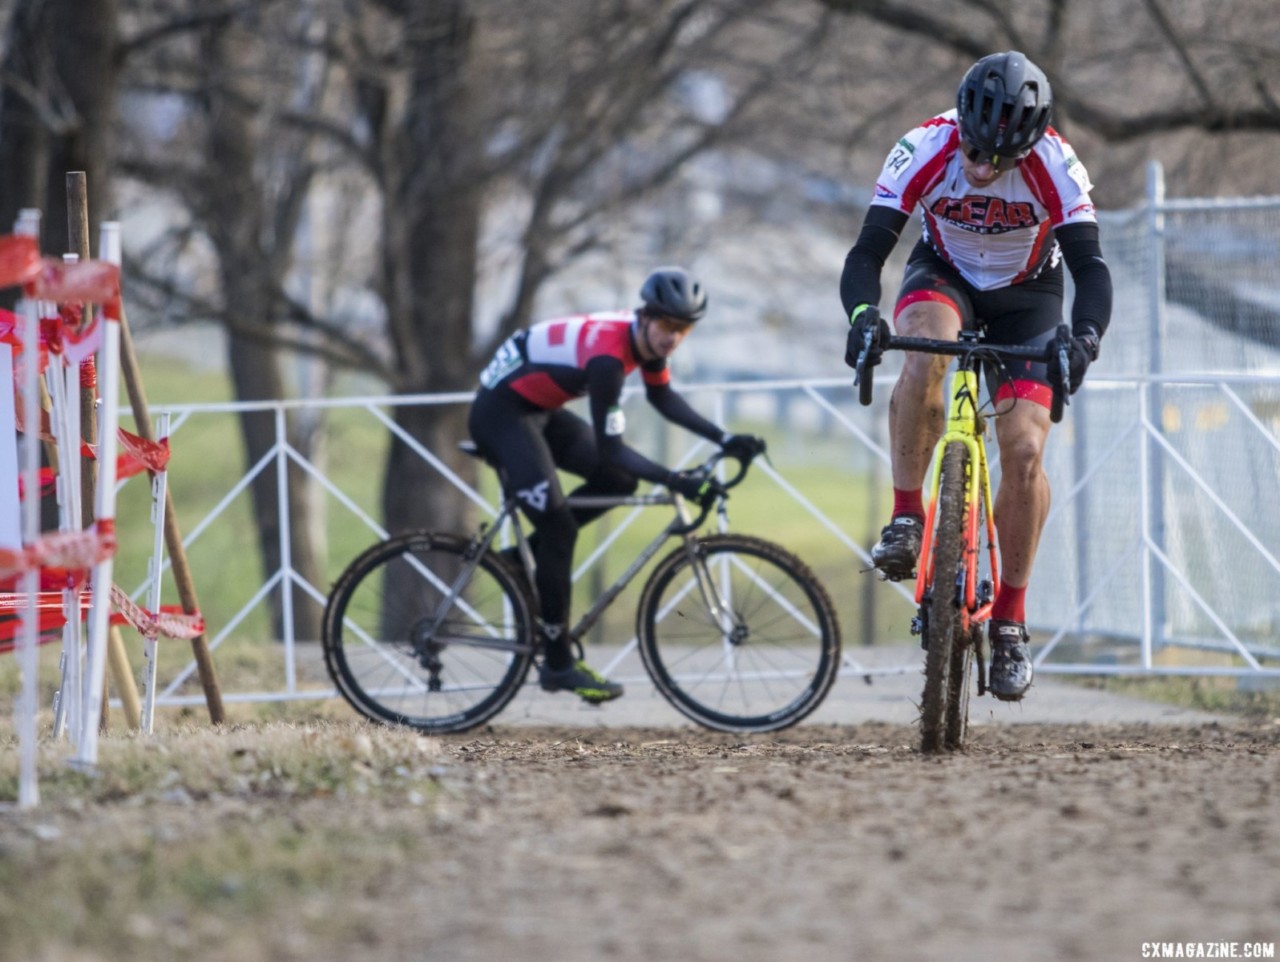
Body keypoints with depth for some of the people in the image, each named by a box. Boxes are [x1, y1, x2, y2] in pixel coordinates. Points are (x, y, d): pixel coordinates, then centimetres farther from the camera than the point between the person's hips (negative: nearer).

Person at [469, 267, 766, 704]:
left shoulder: (647, 338, -5)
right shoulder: (608, 355, -31)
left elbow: (662, 397, 13)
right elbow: (610, 449, -31)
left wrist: (724, 440, 4)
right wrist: (674, 482, -38)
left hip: (538, 409, 9)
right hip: (500, 412, -9)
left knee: (619, 481, 4)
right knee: (559, 525, -15)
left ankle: (527, 556, 14)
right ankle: (558, 664, -9)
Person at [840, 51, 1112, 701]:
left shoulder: (1054, 165, -29)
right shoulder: (925, 150, -29)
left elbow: (1090, 266, -30)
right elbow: (867, 252, -30)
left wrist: (1084, 336, -51)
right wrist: (862, 315, -51)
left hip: (1025, 296, 0)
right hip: (945, 275, 0)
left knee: (1025, 449, -14)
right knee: (924, 350, -37)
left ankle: (1010, 620, 0)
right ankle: (906, 519, -24)